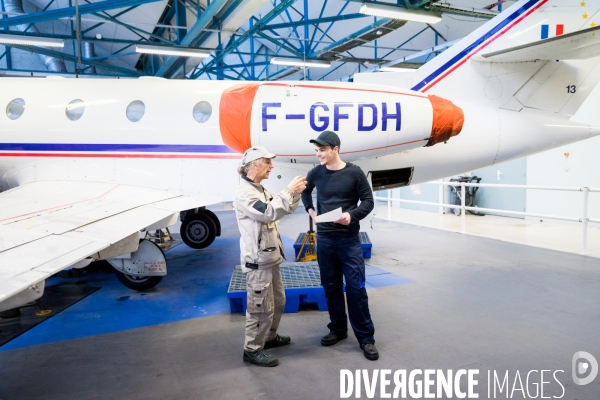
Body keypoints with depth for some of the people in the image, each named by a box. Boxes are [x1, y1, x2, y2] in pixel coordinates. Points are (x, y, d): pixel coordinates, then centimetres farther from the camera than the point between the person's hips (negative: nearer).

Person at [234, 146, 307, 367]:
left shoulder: (260, 190, 15)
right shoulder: (244, 193, -17)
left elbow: (284, 209, 17)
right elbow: (269, 213, -29)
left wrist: (295, 193, 0)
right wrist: (289, 191, -23)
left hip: (270, 257, 10)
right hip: (257, 261, -10)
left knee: (278, 301, 21)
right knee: (261, 307, -1)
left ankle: (269, 337, 38)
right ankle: (252, 349, 14)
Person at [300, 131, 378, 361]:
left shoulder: (354, 173, -7)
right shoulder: (316, 173, 3)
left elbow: (368, 201, -2)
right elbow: (305, 190, 23)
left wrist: (352, 215, -19)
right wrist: (310, 210, 9)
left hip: (349, 239, -3)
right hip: (324, 239, 4)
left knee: (356, 288, -3)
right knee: (331, 286, 12)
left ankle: (365, 337, 9)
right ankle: (338, 329, 27)